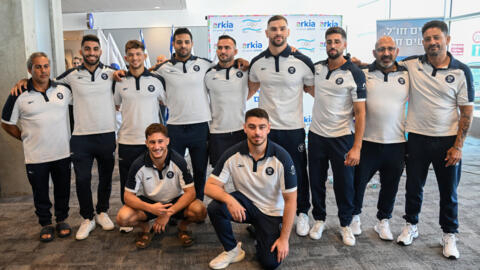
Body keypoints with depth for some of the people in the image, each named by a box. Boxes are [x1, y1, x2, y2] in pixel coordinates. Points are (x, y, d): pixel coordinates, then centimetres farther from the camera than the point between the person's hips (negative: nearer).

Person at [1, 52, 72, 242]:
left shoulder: (63, 90, 1)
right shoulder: (19, 95, -5)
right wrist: (26, 139, 3)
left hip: (62, 153, 2)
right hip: (35, 156, -2)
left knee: (62, 189, 13)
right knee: (40, 192, 11)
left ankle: (62, 220, 31)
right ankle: (45, 224, 28)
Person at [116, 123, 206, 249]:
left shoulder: (178, 161, -19)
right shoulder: (138, 165, -17)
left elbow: (190, 192, -18)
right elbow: (128, 196, -13)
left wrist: (168, 213, -29)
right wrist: (150, 208, -33)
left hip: (176, 202, -1)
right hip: (149, 202, 1)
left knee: (200, 211, -30)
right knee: (122, 217, -27)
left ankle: (183, 226, 5)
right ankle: (145, 228, 7)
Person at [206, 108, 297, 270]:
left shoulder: (282, 158, -19)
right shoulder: (232, 155, -14)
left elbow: (291, 201, -14)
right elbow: (210, 186, -14)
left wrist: (284, 238, -14)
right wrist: (229, 199, -36)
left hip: (271, 212, -1)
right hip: (244, 203, 2)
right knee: (215, 207, -28)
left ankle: (257, 231, 18)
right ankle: (232, 250, -1)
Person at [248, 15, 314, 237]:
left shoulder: (302, 62, -6)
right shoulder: (257, 62, 3)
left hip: (293, 129, -2)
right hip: (265, 128, 2)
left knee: (298, 172, 8)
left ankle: (302, 214, 28)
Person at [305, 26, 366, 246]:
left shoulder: (355, 74, -9)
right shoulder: (316, 68, 4)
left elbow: (360, 113, -11)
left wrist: (357, 147, -17)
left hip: (342, 137, -4)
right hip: (316, 135, 4)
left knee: (344, 183, 6)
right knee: (316, 181, 11)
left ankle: (345, 224, 26)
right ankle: (319, 219, 30)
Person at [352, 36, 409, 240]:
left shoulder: (407, 76, 5)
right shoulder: (362, 74, -1)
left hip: (396, 143, 2)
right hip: (367, 141, -2)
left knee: (390, 185, 13)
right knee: (358, 181, 8)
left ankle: (383, 221, 33)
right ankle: (354, 216, 31)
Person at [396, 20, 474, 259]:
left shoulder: (461, 71, -6)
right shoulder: (411, 64, -2)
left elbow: (467, 111, -4)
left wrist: (458, 146, -8)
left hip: (447, 141, -1)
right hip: (417, 138, 1)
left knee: (449, 192, 11)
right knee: (413, 187, 13)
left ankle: (449, 235, 28)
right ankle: (411, 226, 33)